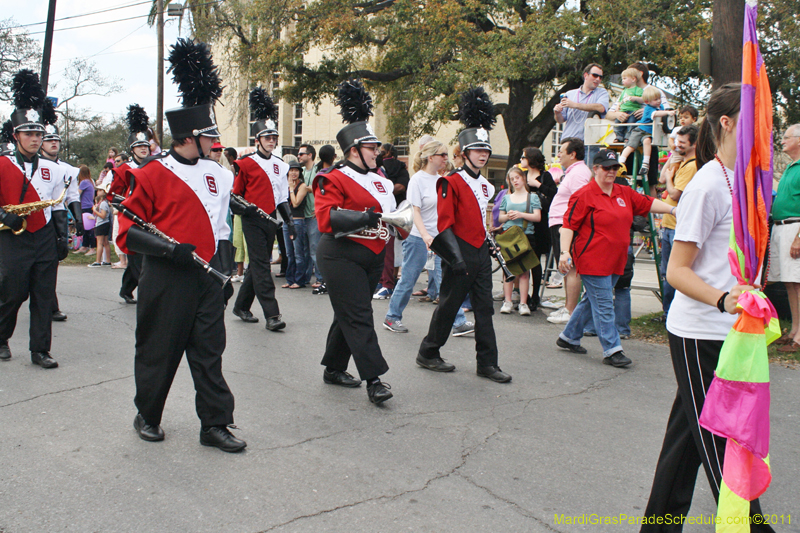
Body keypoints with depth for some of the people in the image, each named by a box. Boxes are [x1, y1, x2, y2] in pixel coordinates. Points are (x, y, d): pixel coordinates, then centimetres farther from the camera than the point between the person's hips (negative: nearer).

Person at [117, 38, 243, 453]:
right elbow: (127, 231, -8)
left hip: (208, 276, 5)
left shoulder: (216, 174, 10)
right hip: (167, 279, -5)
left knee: (209, 352, 6)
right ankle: (147, 416, 30)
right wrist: (170, 249, -22)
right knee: (158, 352, 8)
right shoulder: (151, 175, -8)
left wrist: (226, 274, 15)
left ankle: (215, 425, 14)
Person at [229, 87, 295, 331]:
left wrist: (289, 220, 9)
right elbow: (233, 194, -2)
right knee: (261, 265, -9)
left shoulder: (280, 165, 12)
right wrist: (244, 209, -20)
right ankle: (272, 315, -11)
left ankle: (241, 306, 27)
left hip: (271, 219, 6)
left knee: (258, 264, 12)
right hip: (253, 220, -6)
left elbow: (283, 196, 16)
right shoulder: (245, 164, -4)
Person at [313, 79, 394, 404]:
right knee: (358, 317, -9)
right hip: (342, 258, -8)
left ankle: (334, 369, 27)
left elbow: (389, 211, 27)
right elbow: (326, 218, -21)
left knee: (349, 315, 15)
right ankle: (373, 380, -8)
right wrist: (361, 218, -30)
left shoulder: (377, 177, 15)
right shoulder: (335, 179, -10)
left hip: (372, 257, 8)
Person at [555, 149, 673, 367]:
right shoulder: (584, 195, -9)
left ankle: (569, 337, 30)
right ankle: (612, 350, 1)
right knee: (603, 305, -5)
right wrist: (564, 251, -21)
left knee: (592, 301, 16)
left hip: (615, 261, 8)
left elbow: (648, 203, 21)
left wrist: (674, 210, 13)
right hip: (592, 260, -8)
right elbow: (568, 225, -12)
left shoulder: (625, 193, 12)